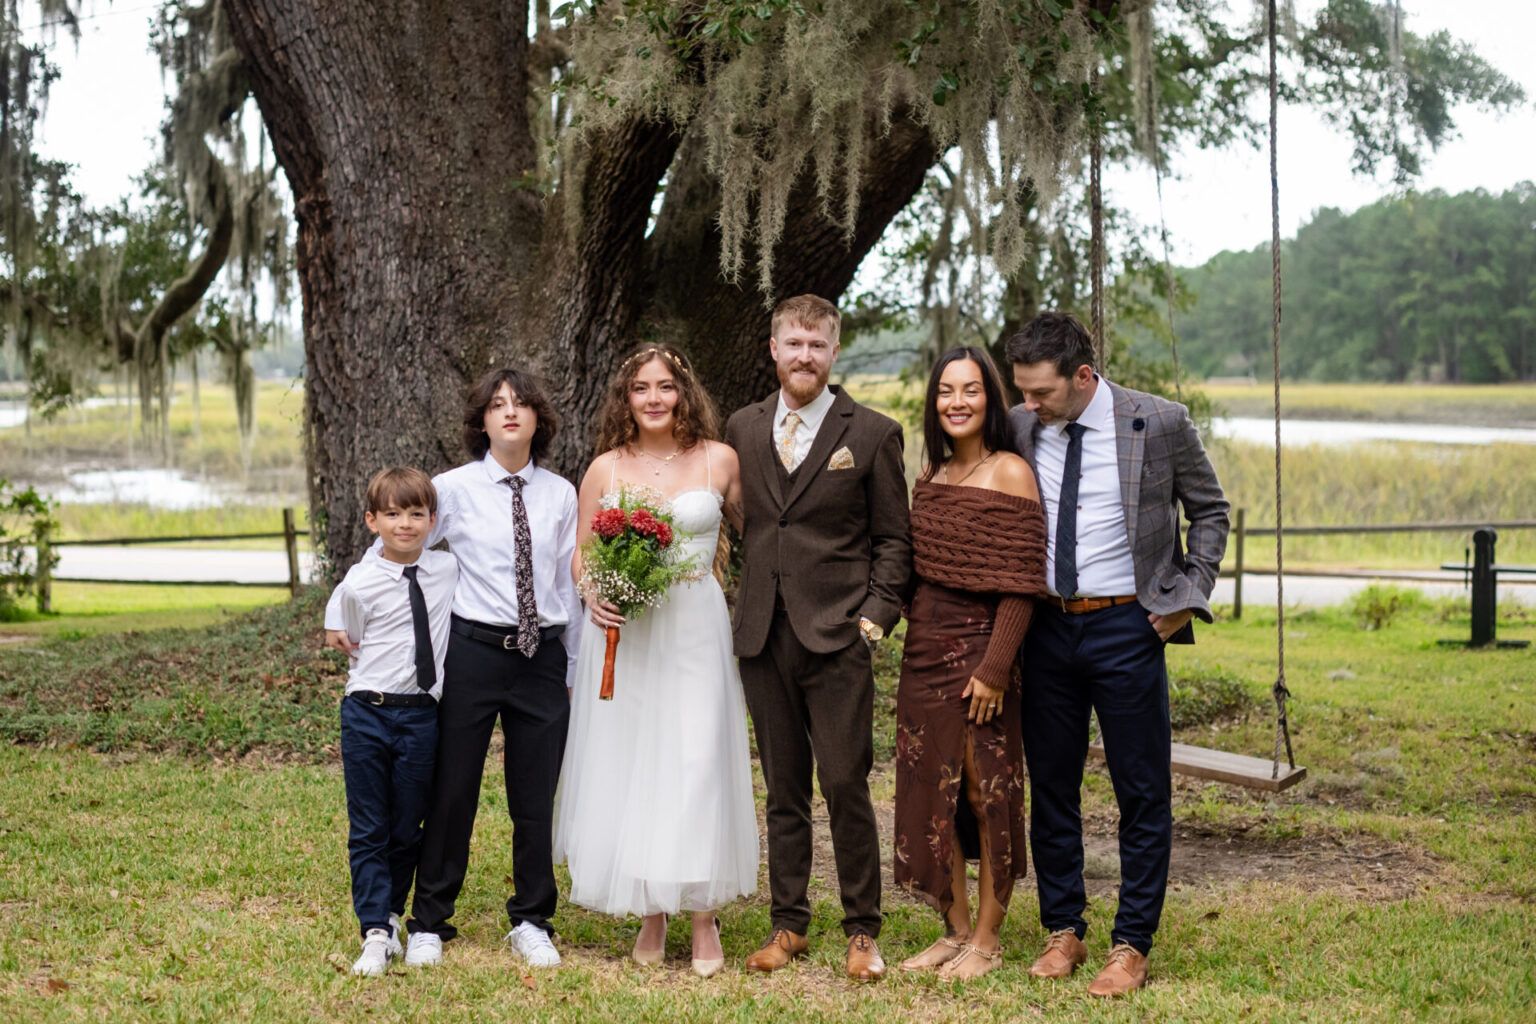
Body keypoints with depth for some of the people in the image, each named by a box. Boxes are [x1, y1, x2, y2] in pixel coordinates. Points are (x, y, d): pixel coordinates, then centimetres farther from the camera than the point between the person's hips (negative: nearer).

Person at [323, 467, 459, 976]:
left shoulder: (449, 570, 2)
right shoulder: (359, 583, -5)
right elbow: (339, 638, 10)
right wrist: (380, 660, 3)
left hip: (421, 715, 2)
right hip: (367, 711, -2)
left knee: (407, 829, 10)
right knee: (368, 830, 1)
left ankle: (392, 914, 28)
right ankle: (377, 934, 5)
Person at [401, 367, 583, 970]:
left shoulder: (561, 495, 7)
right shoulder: (454, 489, -2)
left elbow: (569, 584, 11)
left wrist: (573, 669, 12)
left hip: (543, 657, 2)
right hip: (472, 652, -2)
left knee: (536, 799, 8)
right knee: (453, 793, 5)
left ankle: (531, 924, 24)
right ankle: (429, 924, 20)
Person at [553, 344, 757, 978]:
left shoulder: (719, 460, 3)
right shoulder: (606, 469, 5)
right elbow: (581, 552, 11)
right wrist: (593, 596, -8)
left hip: (696, 631, -1)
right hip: (624, 633, 2)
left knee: (697, 766, -6)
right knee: (626, 767, 2)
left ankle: (704, 918, 6)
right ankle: (650, 915, 14)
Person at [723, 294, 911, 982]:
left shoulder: (872, 434, 1)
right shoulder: (742, 430, 11)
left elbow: (892, 539, 3)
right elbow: (738, 526, 15)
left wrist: (877, 615, -7)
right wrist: (742, 605, 6)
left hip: (836, 638, -3)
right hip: (763, 637, 3)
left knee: (846, 786, -3)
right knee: (783, 790, 11)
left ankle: (862, 931, 10)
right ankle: (788, 924, 21)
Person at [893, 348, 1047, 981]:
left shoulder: (1009, 472, -9)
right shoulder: (931, 472, 11)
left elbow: (1020, 583, -14)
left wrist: (995, 668, -18)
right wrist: (913, 638, 10)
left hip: (977, 651, -7)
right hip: (923, 651, 7)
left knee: (986, 795, 3)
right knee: (931, 793, 11)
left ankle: (987, 939, 14)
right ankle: (955, 929, 23)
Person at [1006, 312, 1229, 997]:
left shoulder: (1160, 424, -8)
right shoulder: (1020, 428, 0)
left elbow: (1209, 511, 6)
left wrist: (1188, 597, -3)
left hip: (1126, 626, -3)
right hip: (1047, 627, 3)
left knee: (1142, 794, 2)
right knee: (1050, 788, 10)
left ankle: (1131, 947, 12)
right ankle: (1063, 933, 24)